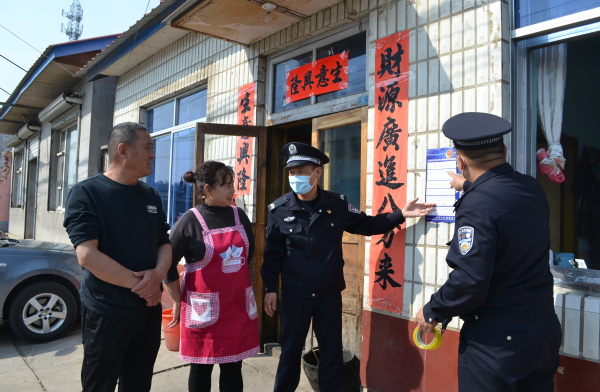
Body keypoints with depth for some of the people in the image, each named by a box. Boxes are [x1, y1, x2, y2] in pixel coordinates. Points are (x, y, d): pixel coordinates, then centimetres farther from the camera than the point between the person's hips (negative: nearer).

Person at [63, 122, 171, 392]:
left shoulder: (151, 196, 7)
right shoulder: (86, 193, -12)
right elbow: (87, 255, -21)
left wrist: (159, 273, -13)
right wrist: (139, 284, -18)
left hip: (149, 309, 6)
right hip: (107, 313, -5)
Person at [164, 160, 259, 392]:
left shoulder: (239, 216, 4)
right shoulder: (190, 221, -10)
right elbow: (168, 264, -6)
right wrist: (178, 303, -1)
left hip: (239, 304, 4)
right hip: (204, 306, -3)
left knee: (233, 365, 10)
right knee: (202, 366, 10)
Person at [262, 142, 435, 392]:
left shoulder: (337, 204, -3)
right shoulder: (279, 209, -6)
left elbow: (366, 225, 6)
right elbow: (273, 253, -1)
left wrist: (400, 215, -3)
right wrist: (270, 288, -1)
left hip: (329, 293, 1)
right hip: (294, 294, -1)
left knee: (331, 352, 14)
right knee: (290, 351, 15)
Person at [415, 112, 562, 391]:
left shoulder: (476, 205, -24)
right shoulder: (533, 189, 1)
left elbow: (469, 282, -27)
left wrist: (432, 312, -10)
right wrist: (470, 187, 40)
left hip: (496, 341, -7)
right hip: (545, 332, 8)